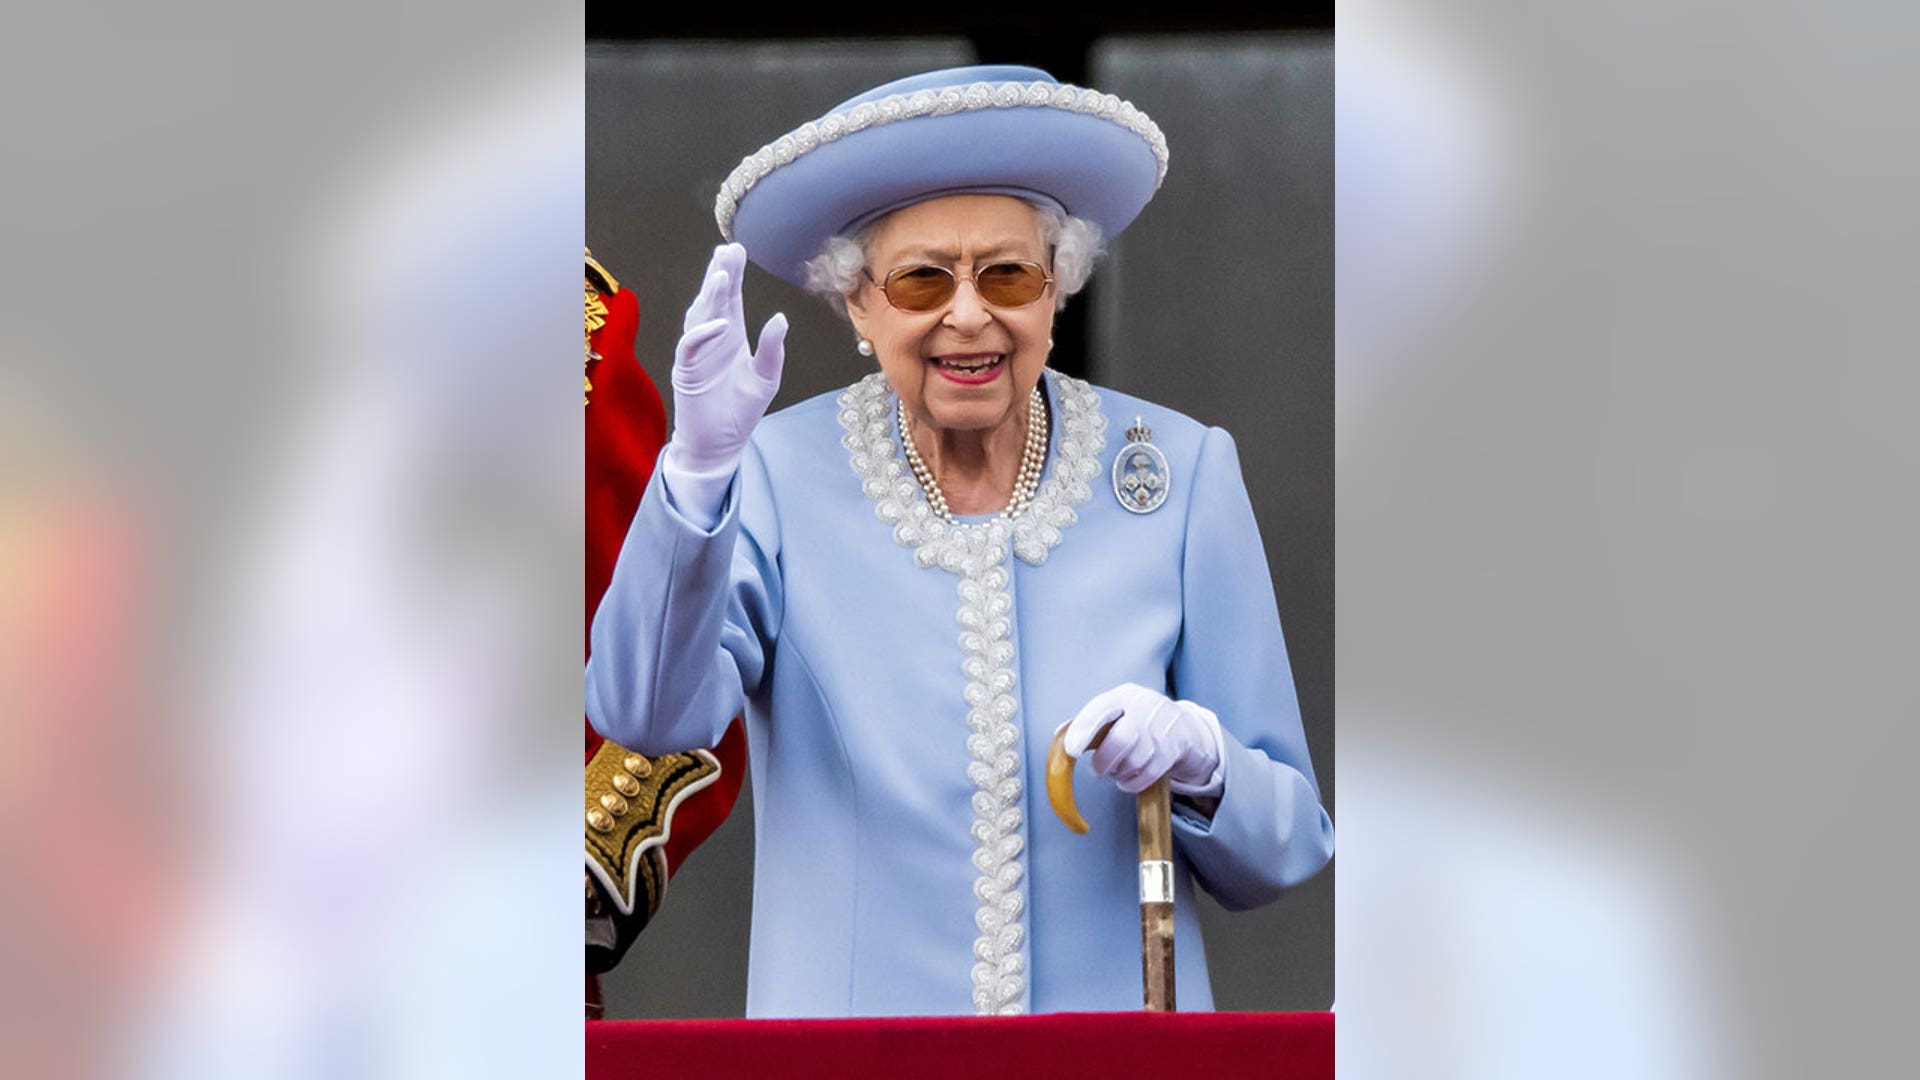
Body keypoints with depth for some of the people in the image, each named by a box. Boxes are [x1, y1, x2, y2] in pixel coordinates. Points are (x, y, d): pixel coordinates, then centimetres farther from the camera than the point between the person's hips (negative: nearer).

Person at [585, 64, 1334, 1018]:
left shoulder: (1178, 475, -4)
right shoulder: (778, 478, -6)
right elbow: (648, 712, -23)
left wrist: (1196, 758, -20)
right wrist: (701, 467, -35)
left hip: (1115, 1011, 1)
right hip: (848, 1011, -1)